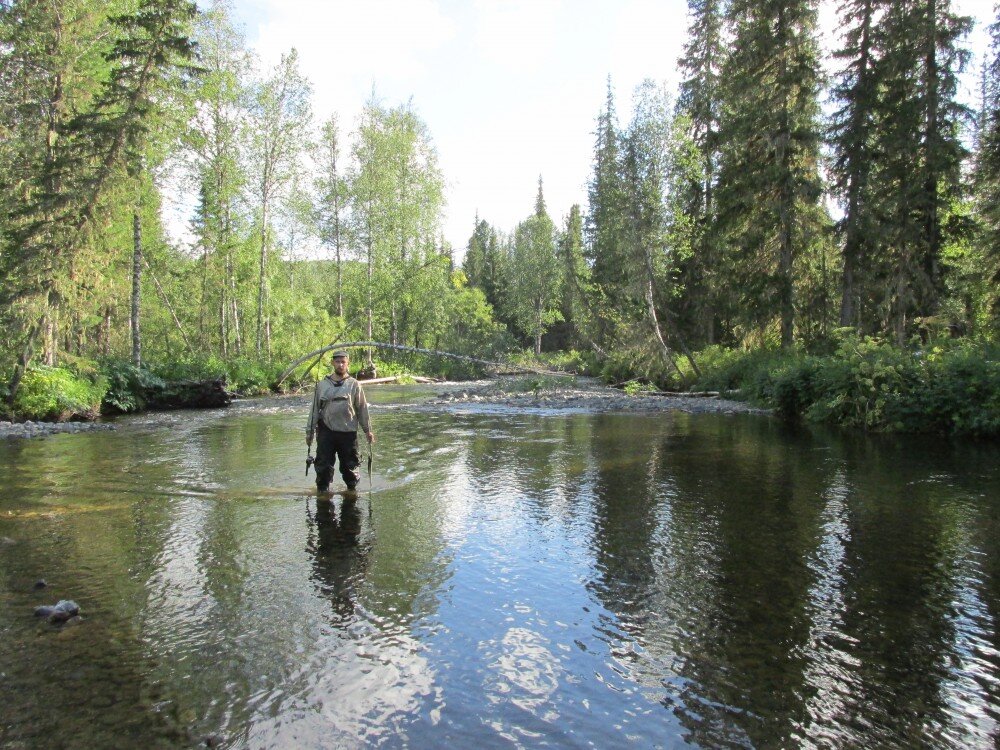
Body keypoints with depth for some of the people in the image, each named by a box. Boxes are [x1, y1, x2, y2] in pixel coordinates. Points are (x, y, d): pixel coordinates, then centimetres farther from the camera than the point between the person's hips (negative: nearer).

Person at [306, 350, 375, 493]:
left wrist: (368, 430, 5)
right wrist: (309, 431, 6)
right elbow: (314, 409, 8)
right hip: (326, 432, 1)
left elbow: (362, 409, 6)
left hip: (348, 432, 0)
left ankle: (352, 489, 28)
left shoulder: (354, 385, 3)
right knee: (323, 466, 2)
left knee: (349, 465, 7)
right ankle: (322, 491, 15)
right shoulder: (322, 384, 5)